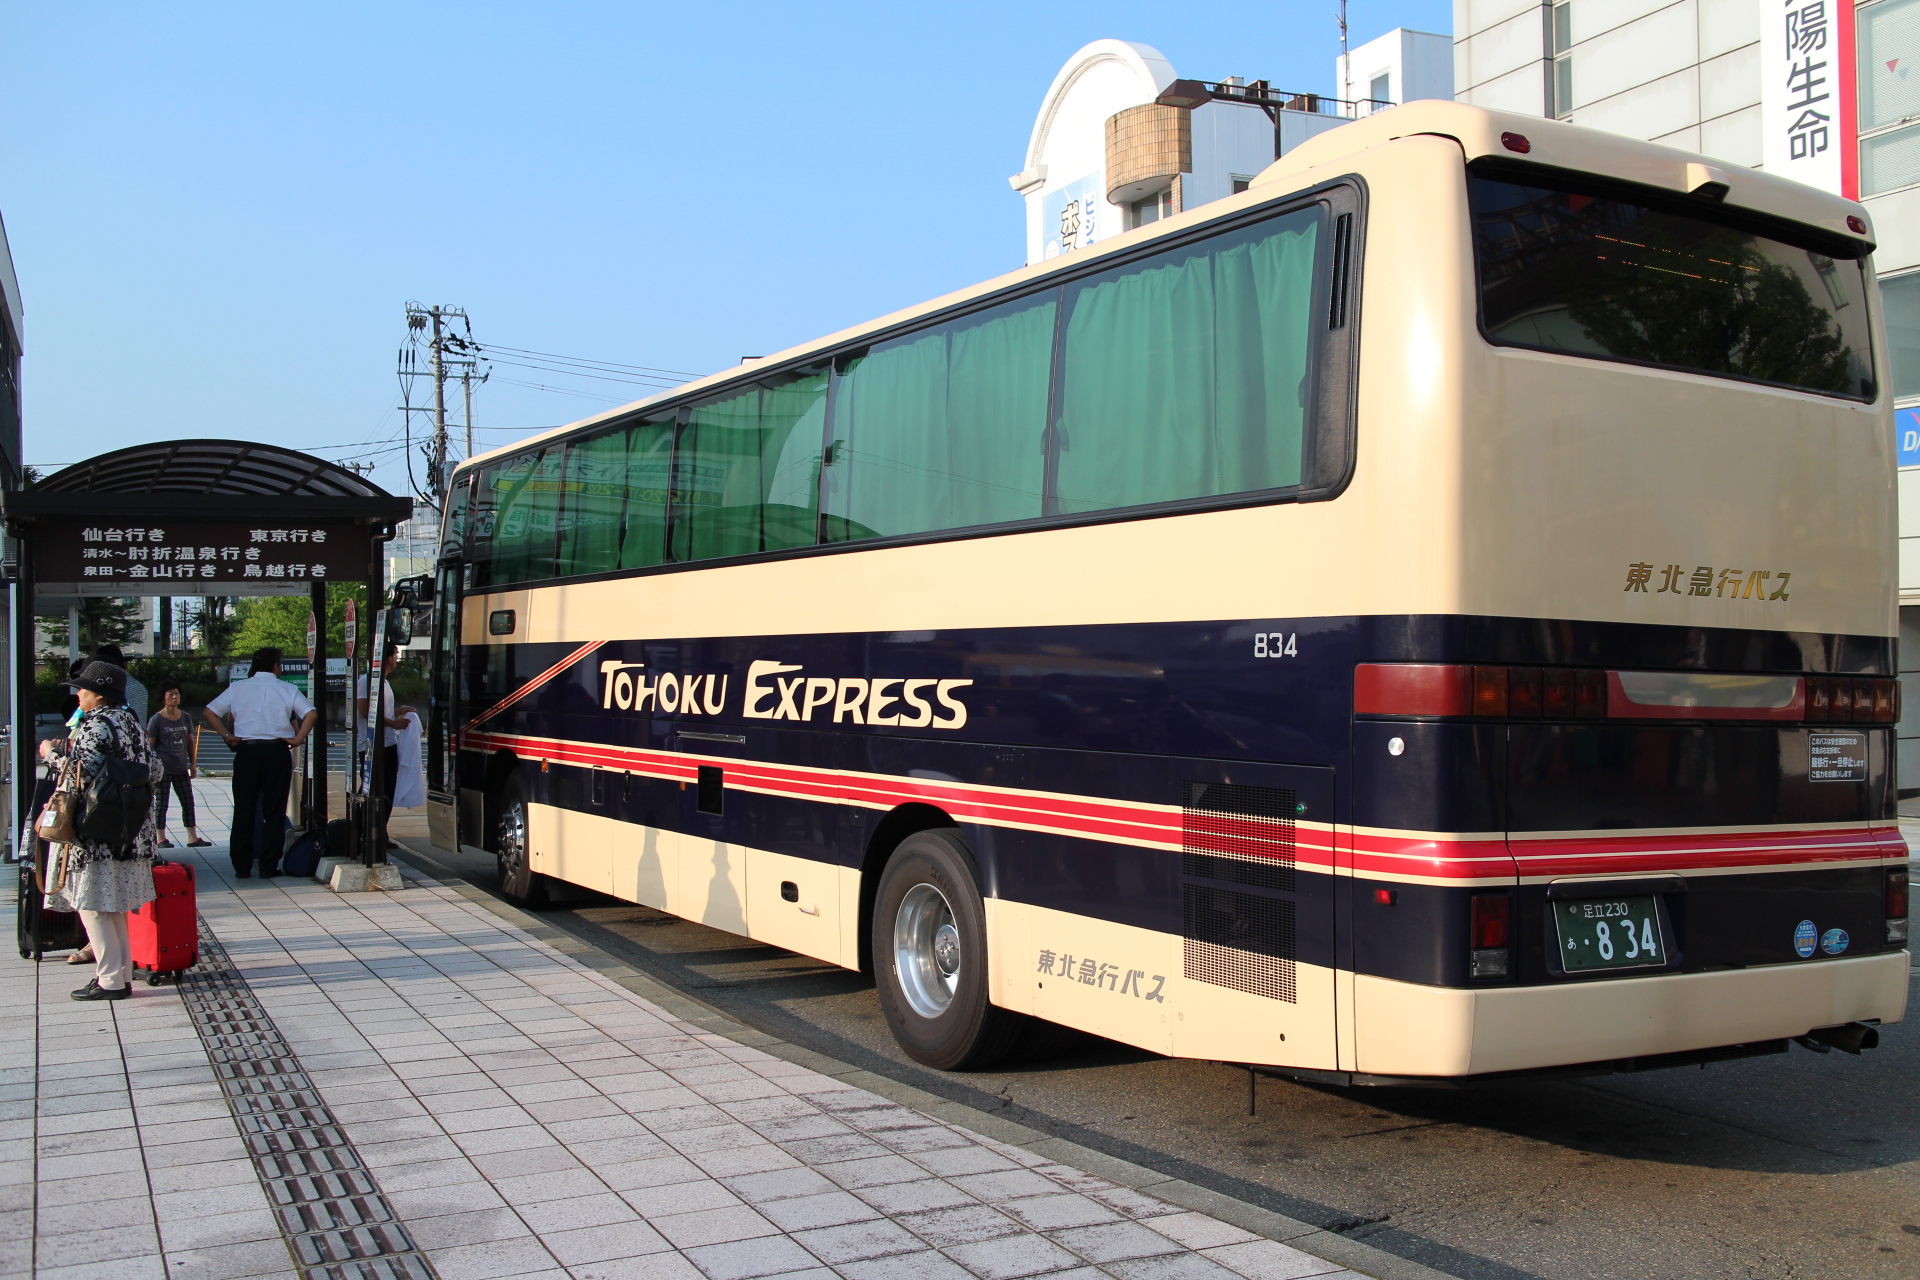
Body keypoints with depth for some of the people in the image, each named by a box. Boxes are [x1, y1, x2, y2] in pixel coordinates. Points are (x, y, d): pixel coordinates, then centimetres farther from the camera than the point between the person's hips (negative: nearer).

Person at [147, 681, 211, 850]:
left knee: (188, 802, 5)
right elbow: (150, 745, -5)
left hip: (181, 769, 6)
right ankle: (161, 839, 7)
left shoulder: (185, 717, 9)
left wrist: (192, 765, 14)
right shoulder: (156, 720, -6)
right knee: (160, 804, 1)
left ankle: (192, 838, 9)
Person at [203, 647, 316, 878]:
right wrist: (298, 739, -5)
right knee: (274, 811, 4)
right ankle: (269, 866, 4)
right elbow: (311, 714, -9)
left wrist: (226, 735, 6)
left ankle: (241, 866, 8)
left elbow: (209, 711, 4)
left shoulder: (237, 688, 7)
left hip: (246, 752, 2)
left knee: (243, 810, 8)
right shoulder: (287, 690, 2)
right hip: (277, 752, -1)